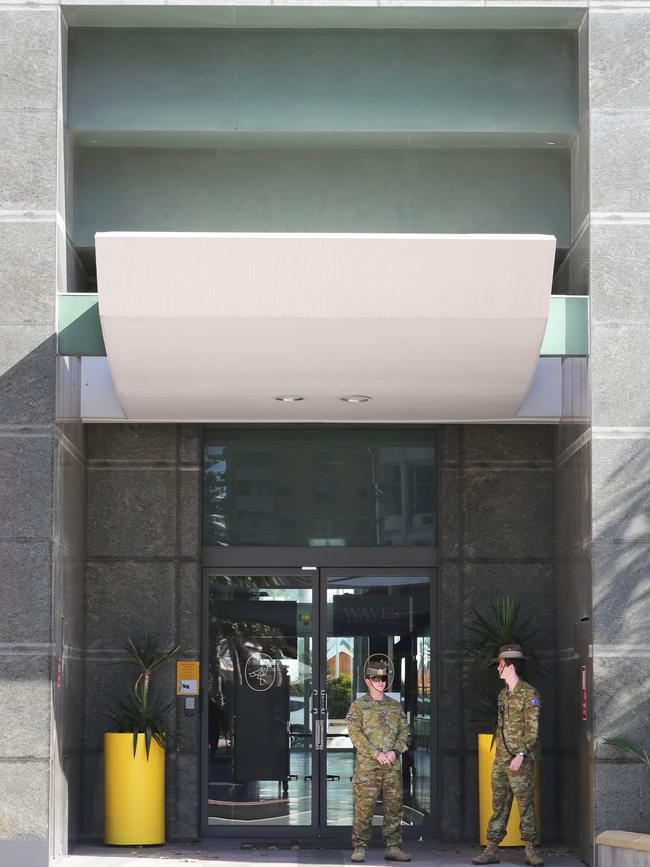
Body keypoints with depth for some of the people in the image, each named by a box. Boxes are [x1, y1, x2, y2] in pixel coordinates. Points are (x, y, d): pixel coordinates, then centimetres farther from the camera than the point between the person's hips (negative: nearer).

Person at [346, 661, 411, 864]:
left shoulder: (395, 706, 16)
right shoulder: (358, 706, 4)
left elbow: (404, 731, 12)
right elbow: (356, 734, -6)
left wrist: (395, 751, -6)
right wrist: (377, 754, -13)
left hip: (392, 764, 4)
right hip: (367, 764, -4)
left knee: (394, 806, 2)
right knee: (364, 807, -7)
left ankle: (393, 847, 8)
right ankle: (359, 848, -2)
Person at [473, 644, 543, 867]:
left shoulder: (529, 694, -7)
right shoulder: (503, 694, 17)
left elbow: (532, 729, -12)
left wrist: (521, 754, -20)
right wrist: (500, 753, 15)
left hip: (520, 761, -7)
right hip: (500, 759, 7)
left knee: (526, 804, -4)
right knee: (498, 805, 7)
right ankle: (492, 849, 8)